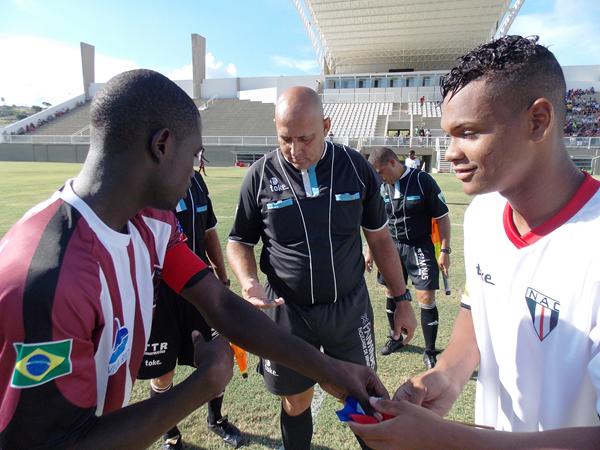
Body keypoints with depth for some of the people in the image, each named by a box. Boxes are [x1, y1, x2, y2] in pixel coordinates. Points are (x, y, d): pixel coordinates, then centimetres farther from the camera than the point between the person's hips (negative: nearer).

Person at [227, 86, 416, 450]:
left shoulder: (356, 167, -6)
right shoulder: (261, 175, -9)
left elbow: (380, 238, 4)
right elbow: (240, 241, 3)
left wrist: (402, 298, 6)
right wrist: (249, 281, -17)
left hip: (349, 307, 1)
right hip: (287, 311, 0)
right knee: (296, 402, 16)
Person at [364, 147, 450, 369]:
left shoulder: (423, 181, -14)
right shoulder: (381, 187, 1)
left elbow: (442, 216, -9)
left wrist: (444, 250, -11)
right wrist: (369, 251, 13)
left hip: (420, 248, -5)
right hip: (392, 247, 5)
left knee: (426, 299, -5)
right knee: (391, 294, 14)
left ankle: (430, 353, 14)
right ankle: (396, 337, 38)